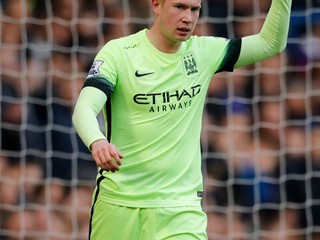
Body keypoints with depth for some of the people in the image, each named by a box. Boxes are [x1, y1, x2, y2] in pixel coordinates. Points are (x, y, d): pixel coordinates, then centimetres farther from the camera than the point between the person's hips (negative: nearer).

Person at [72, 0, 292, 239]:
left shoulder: (202, 52, 5)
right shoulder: (118, 52, -7)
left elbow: (271, 43, 8)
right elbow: (84, 109, -20)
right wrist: (97, 142, -42)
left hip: (181, 207, 2)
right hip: (117, 202, -2)